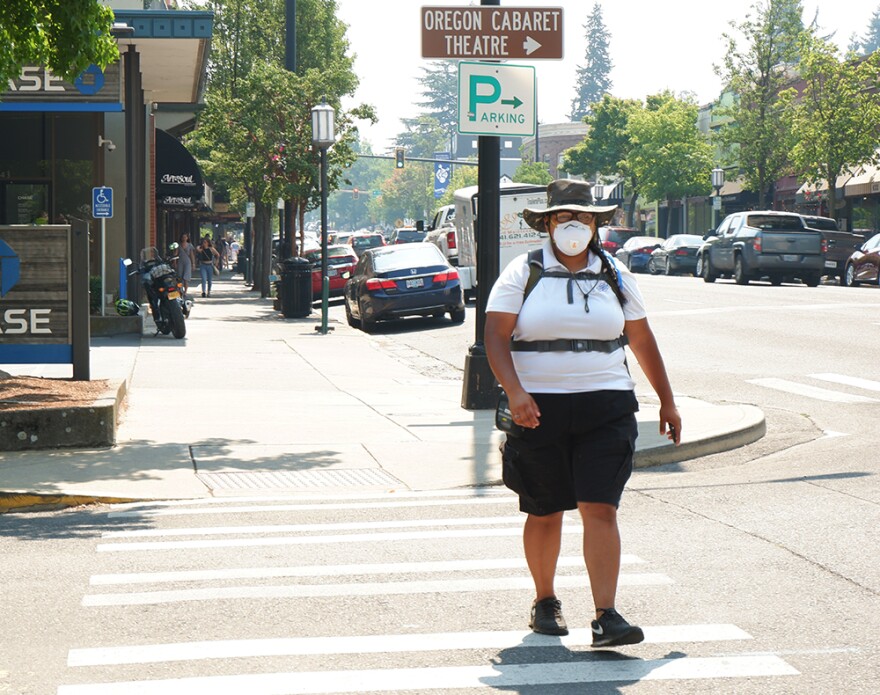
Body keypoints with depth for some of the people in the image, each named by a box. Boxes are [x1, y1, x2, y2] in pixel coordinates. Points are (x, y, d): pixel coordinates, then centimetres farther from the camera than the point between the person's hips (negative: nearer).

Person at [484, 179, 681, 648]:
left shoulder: (614, 276, 11)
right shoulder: (523, 274, 2)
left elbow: (642, 341, 18)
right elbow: (496, 337, -7)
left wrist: (667, 400, 19)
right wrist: (515, 391, -22)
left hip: (605, 409, 1)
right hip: (539, 411, -1)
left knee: (600, 510, -10)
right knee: (544, 514, 9)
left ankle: (606, 617, -15)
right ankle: (545, 602, 29)